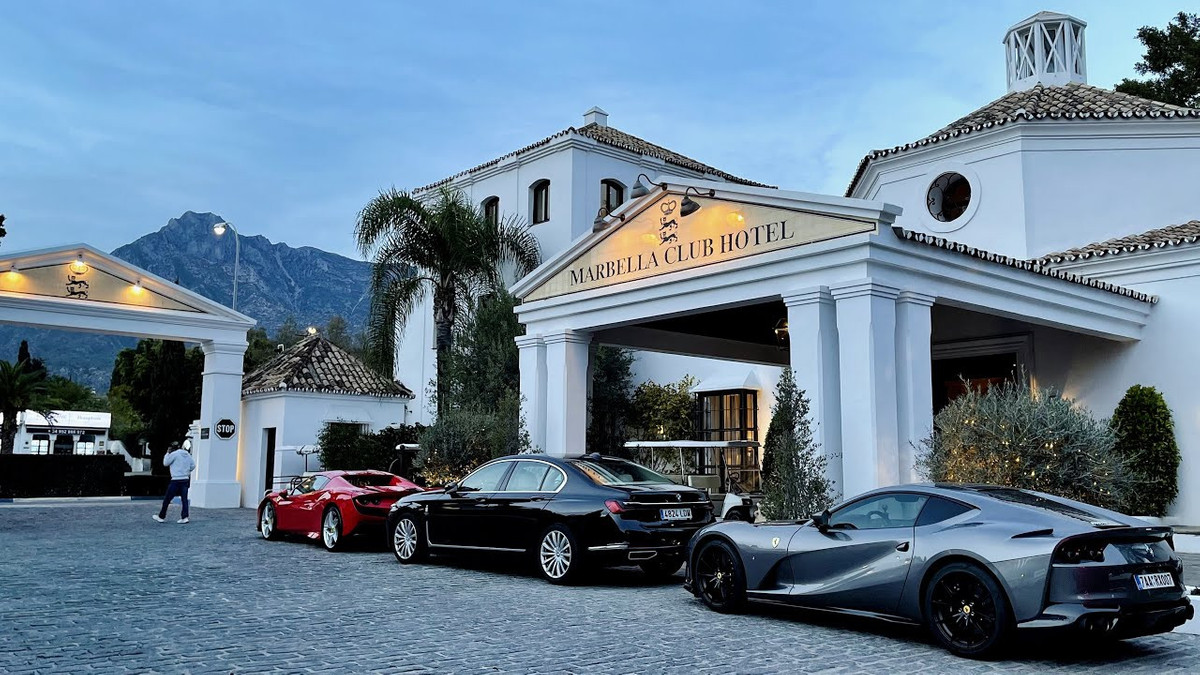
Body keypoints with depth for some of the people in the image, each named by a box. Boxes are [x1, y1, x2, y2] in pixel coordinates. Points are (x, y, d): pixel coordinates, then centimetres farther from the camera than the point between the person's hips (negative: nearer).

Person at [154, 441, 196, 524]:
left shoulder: (174, 454, -9)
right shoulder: (188, 454, 10)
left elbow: (165, 463, 0)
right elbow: (193, 465, 11)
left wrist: (167, 454, 8)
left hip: (176, 480, -6)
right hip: (186, 479, 6)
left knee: (167, 499, 6)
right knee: (184, 499, 4)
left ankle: (161, 517, 13)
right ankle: (184, 517, -3)